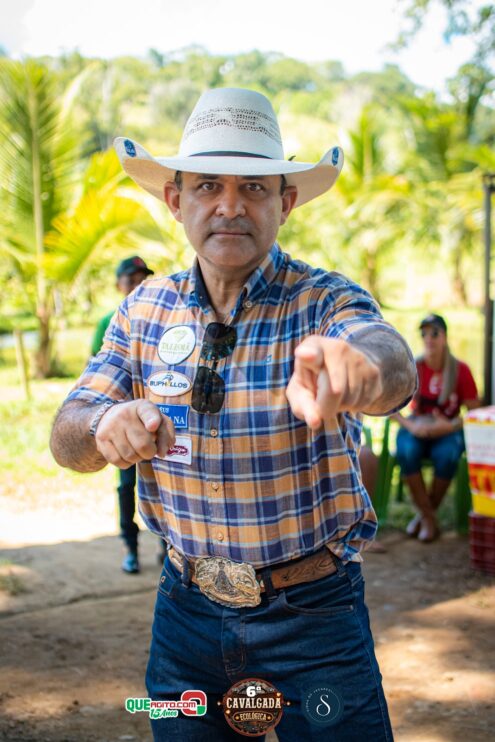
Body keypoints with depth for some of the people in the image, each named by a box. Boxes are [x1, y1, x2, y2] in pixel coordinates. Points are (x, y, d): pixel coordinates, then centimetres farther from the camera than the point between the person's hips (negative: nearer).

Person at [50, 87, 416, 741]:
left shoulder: (326, 302, -14)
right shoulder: (145, 310, -1)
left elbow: (393, 365, -35)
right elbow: (66, 439, -5)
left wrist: (360, 364, -60)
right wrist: (107, 424, -30)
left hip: (312, 613, -3)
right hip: (187, 606, 3)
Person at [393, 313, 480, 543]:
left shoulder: (460, 371, -6)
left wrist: (451, 426, -23)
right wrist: (410, 426, -21)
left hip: (448, 430, -1)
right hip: (416, 429, 1)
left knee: (446, 456, -35)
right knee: (406, 452, -34)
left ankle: (424, 514, -12)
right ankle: (430, 520, -21)